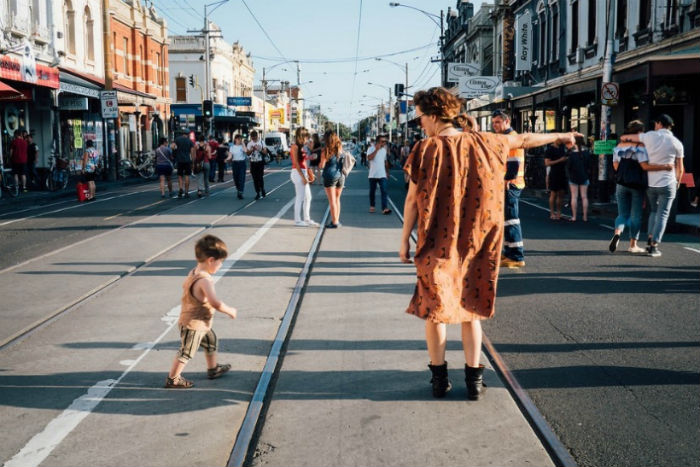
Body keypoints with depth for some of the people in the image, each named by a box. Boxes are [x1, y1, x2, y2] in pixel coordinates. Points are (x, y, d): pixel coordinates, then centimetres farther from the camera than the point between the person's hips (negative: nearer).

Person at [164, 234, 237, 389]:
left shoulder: (194, 272, -1)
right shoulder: (204, 280, -32)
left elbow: (185, 286, 16)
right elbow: (215, 303, -42)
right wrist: (230, 311, -25)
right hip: (193, 325, -11)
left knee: (211, 341, 27)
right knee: (186, 352, 4)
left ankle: (213, 369, 45)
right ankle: (172, 379, 19)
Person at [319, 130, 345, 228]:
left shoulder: (326, 150, -11)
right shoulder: (340, 148, 3)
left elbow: (322, 165, -10)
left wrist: (319, 164, 10)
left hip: (330, 175, -5)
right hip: (341, 175, 5)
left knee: (332, 200, 0)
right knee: (337, 199, 17)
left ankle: (334, 222, -1)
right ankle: (337, 220, 21)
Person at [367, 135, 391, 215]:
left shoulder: (384, 149, 10)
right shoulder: (371, 149, -7)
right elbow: (369, 158, -25)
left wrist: (386, 171, 20)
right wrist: (377, 149, -25)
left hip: (382, 175, 3)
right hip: (373, 175, -3)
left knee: (384, 191, -12)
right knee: (372, 191, 10)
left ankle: (385, 208, -19)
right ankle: (372, 206, 28)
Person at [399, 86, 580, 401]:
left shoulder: (426, 149, -10)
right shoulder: (484, 143, 1)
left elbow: (413, 199, -9)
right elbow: (524, 140, 16)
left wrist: (405, 240, 0)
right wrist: (559, 136, 32)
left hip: (436, 245, -3)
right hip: (476, 244, 3)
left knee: (434, 307, 11)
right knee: (471, 307, 14)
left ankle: (439, 377, 15)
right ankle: (474, 379, 15)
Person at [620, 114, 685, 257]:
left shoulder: (650, 136, -1)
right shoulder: (677, 143, -1)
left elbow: (624, 137, 8)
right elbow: (680, 168, 5)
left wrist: (625, 138, 31)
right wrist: (677, 181, 21)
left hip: (650, 183, 2)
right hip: (667, 183, -2)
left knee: (653, 211, 20)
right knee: (662, 215, 3)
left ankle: (650, 240, 9)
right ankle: (654, 246, -4)